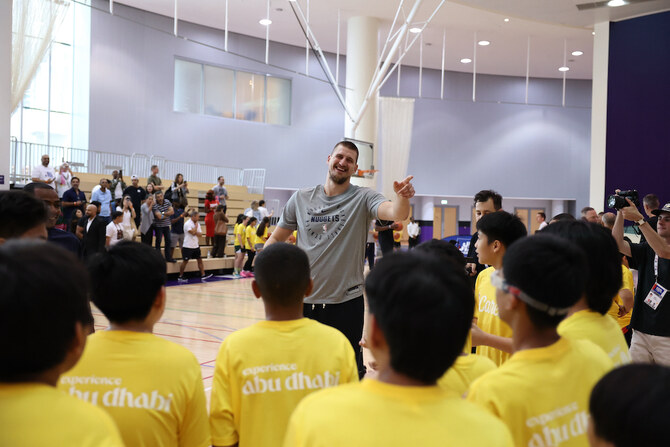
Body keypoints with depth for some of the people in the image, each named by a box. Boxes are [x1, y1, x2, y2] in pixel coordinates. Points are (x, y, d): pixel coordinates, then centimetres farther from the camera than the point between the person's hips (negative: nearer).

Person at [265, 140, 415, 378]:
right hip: (304, 300, 3)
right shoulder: (301, 199, 4)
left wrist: (402, 197, -46)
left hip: (347, 302, -2)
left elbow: (396, 213, -23)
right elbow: (276, 239, 11)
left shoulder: (363, 198, -4)